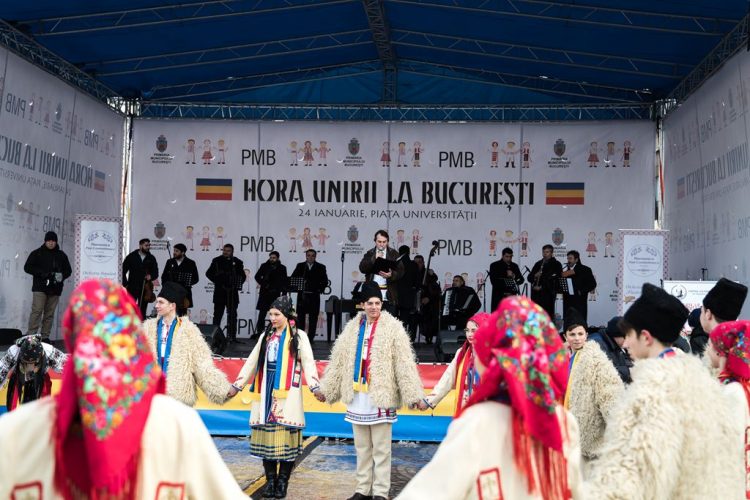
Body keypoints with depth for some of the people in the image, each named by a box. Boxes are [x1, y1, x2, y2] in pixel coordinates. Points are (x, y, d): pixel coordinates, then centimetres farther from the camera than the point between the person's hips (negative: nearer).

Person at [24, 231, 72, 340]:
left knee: (50, 313, 2)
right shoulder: (37, 253, 5)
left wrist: (62, 276, -7)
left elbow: (68, 270, 16)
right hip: (40, 287, -3)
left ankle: (45, 337, 5)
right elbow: (27, 267, 1)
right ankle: (31, 335, -13)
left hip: (55, 289, 3)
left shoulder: (61, 255, 13)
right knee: (37, 310, -13)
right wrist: (41, 273, -14)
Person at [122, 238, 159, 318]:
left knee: (142, 309, 5)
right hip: (132, 287, -2)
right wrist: (125, 284, -2)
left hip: (145, 288, 2)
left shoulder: (151, 258, 8)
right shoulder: (131, 256, 2)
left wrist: (151, 276, -11)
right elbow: (124, 270, 4)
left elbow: (155, 272, 11)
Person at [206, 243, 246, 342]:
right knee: (217, 314, 3)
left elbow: (242, 276, 9)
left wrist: (237, 285, -8)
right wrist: (217, 281, -7)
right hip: (219, 292, -1)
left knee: (232, 315, 4)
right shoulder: (217, 261, 5)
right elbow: (209, 273, 6)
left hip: (232, 293, 1)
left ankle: (232, 336, 7)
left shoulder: (237, 262, 5)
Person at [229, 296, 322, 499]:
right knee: (267, 436, 2)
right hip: (266, 391, 4)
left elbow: (308, 362, -6)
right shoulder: (267, 336, 16)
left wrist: (315, 386, -18)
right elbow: (252, 362, 20)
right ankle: (270, 480, 10)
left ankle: (283, 482, 2)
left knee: (286, 436, -6)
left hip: (287, 393, -4)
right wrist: (237, 384, 17)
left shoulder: (298, 336, 2)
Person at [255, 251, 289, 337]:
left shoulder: (282, 268, 7)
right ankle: (259, 332, 0)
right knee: (262, 313, -2)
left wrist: (284, 293, -1)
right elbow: (257, 276, 7)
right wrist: (264, 284, -6)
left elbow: (284, 281, 6)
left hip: (276, 294, 0)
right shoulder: (264, 266, 8)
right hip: (265, 293, 0)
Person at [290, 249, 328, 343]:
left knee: (313, 318, 0)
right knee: (301, 317, 5)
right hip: (302, 295, 1)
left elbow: (325, 281, 4)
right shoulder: (300, 266, 8)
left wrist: (320, 289, -7)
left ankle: (310, 338, 5)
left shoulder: (320, 267, 4)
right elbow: (293, 278, 6)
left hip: (314, 296, -1)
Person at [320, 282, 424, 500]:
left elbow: (404, 363, -11)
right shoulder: (353, 328, 8)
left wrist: (413, 394, -16)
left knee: (381, 448, 0)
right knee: (361, 447, 14)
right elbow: (338, 361, 14)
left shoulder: (393, 328, -6)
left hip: (381, 397, -5)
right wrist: (327, 388, 15)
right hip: (357, 397, 5)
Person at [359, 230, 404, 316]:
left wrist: (391, 275, -19)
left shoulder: (394, 254, 9)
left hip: (389, 295, -1)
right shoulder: (369, 254, 14)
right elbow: (362, 268, 1)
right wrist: (374, 259, -10)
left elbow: (401, 271, 1)